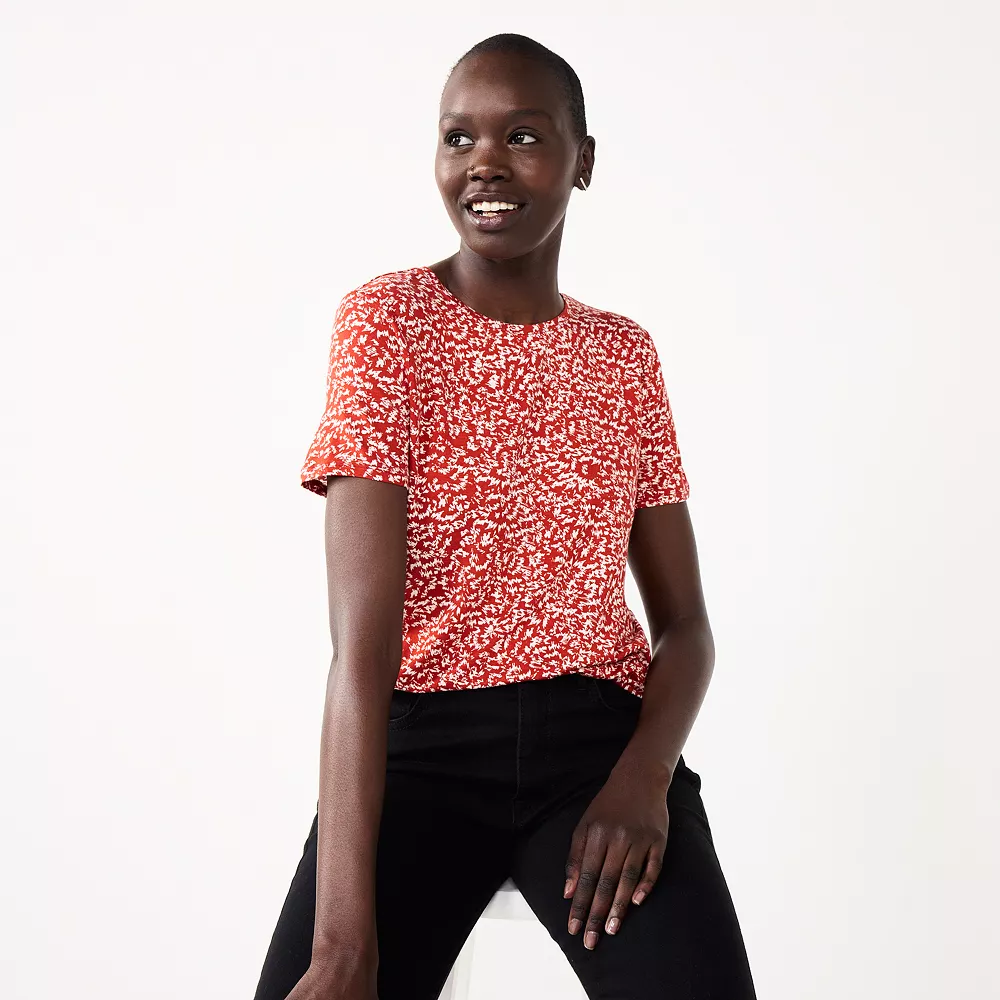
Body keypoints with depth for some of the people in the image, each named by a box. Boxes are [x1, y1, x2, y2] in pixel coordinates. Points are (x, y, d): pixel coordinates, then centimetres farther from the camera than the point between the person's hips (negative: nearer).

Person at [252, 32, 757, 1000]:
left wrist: (643, 775, -14)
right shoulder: (384, 319, -3)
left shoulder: (627, 356, 10)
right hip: (420, 739, -2)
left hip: (600, 729, 2)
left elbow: (684, 621, 9)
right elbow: (362, 637, -13)